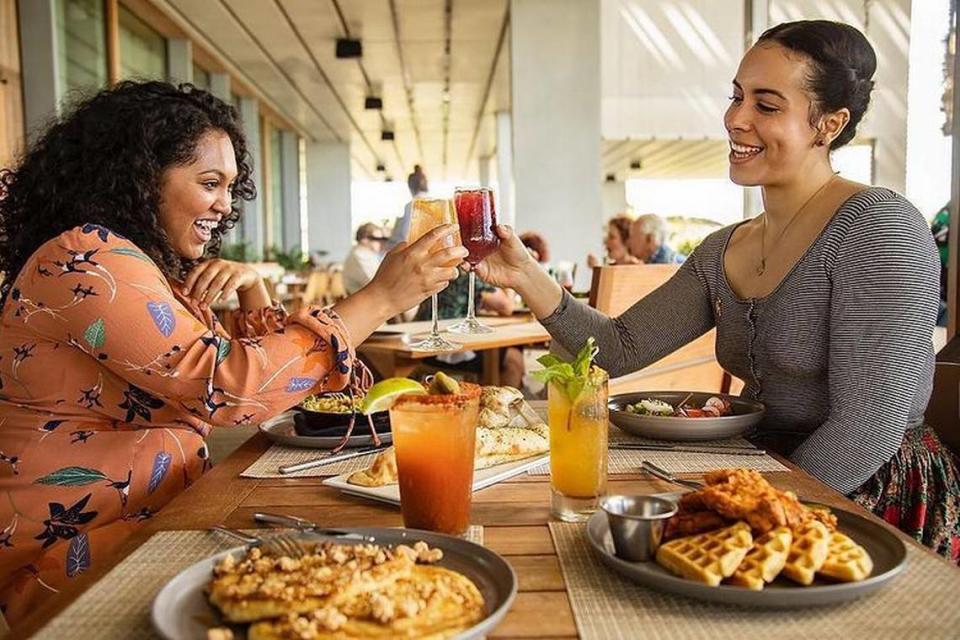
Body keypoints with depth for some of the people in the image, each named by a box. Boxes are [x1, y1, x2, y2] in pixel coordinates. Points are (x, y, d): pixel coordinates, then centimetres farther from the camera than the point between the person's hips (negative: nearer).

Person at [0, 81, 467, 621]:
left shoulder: (155, 267, 11)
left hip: (162, 520, 8)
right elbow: (229, 385, -28)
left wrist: (253, 285, -4)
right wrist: (381, 298, -25)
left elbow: (246, 359, 15)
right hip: (75, 553, -8)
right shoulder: (83, 258, -18)